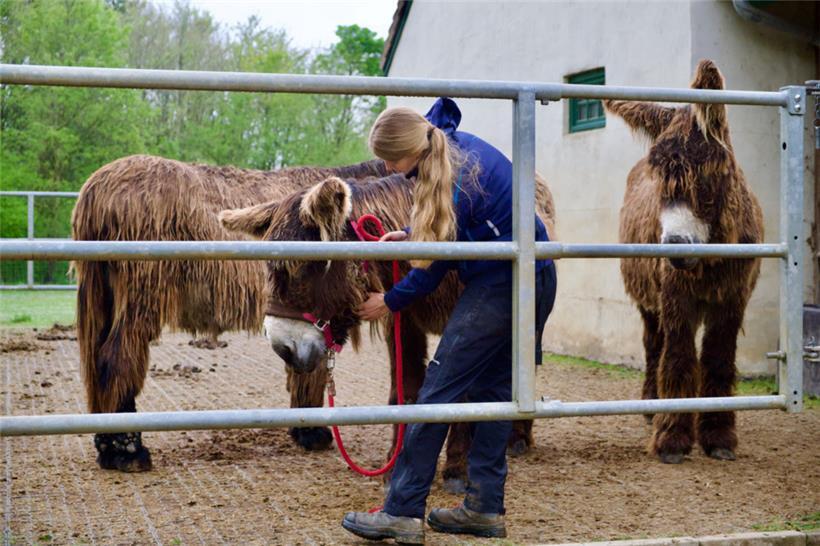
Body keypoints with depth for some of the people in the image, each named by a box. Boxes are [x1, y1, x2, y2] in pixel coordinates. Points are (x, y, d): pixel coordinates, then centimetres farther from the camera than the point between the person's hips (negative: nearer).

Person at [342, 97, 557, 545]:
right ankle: (485, 508, 18)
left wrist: (389, 303, 2)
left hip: (500, 287, -10)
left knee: (439, 388, -7)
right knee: (495, 390, 12)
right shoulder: (450, 141, 3)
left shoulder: (456, 185, -24)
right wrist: (411, 233, 11)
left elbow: (433, 269, -12)